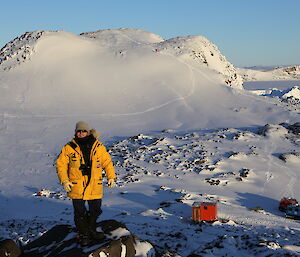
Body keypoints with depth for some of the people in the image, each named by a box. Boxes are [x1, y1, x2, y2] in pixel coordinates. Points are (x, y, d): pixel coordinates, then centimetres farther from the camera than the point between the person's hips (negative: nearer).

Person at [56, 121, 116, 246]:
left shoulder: (98, 147, 2)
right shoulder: (69, 148, -3)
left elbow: (107, 162, 10)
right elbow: (61, 164, 0)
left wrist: (111, 176, 1)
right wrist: (64, 180, -10)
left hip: (95, 187, 2)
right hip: (76, 187, -2)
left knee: (95, 210, 14)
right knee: (79, 212, 6)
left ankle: (91, 230, 38)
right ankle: (83, 235, 24)